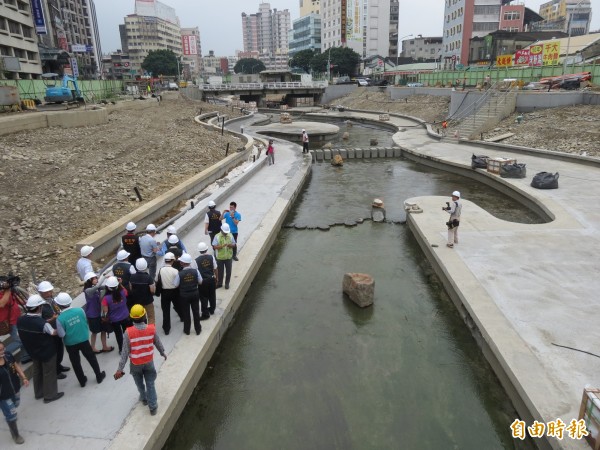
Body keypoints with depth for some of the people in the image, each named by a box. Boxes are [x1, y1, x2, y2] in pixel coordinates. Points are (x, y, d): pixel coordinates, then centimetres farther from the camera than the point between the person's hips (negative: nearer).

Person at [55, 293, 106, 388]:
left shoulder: (60, 318, -21)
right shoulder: (80, 310, -14)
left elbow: (61, 334, -14)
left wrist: (56, 330, 3)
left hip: (70, 343, -2)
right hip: (84, 340, 2)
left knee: (76, 362, 19)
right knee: (91, 358, 19)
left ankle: (82, 381, 32)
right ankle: (99, 376, 32)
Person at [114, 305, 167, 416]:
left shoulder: (128, 332, -24)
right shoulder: (151, 329, -17)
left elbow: (125, 352, -19)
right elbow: (158, 343, -1)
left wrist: (120, 369, -10)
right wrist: (163, 353, 18)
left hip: (135, 364, 0)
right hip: (149, 361, 1)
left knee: (139, 383, 26)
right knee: (150, 384, 15)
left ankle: (144, 398, 49)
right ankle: (153, 406, 22)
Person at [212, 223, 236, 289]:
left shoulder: (230, 235, -3)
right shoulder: (217, 236, -11)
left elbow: (234, 245, 3)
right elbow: (214, 246, -15)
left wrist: (230, 245, -20)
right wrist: (222, 246, -30)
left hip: (228, 257, 2)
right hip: (220, 257, -2)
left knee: (228, 271, 10)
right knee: (220, 271, 12)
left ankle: (227, 283, 28)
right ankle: (219, 283, 29)